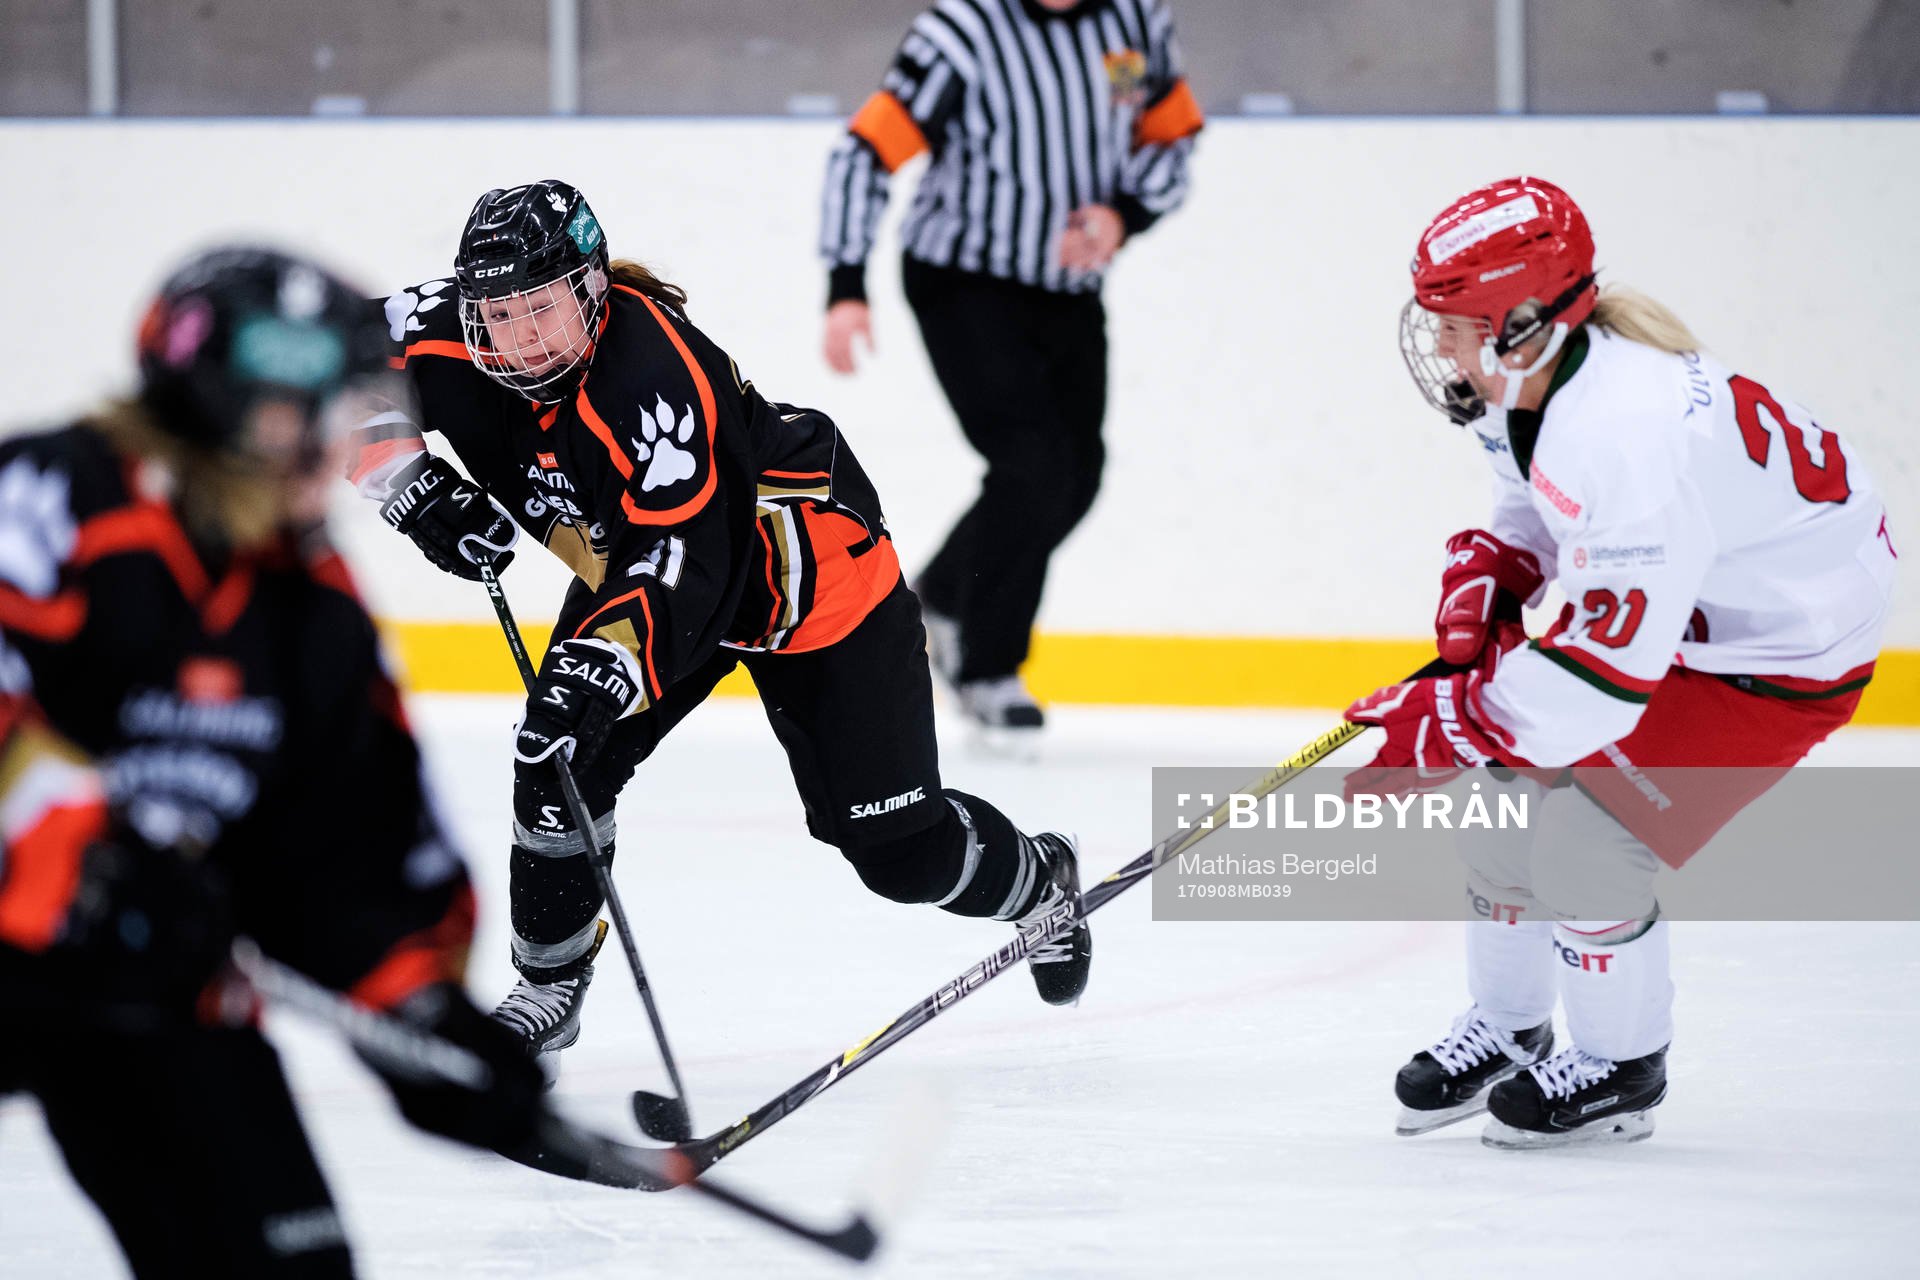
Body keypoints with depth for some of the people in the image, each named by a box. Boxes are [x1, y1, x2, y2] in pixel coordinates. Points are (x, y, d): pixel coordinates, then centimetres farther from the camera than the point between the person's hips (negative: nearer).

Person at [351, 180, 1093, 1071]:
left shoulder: (652, 379, -40)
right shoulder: (456, 341, -20)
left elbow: (684, 567, -44)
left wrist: (608, 665, -58)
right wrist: (415, 489, -18)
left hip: (810, 570, -6)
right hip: (630, 560, 6)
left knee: (899, 849, -1)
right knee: (561, 769, -12)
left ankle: (1041, 885, 30)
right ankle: (547, 990, 8)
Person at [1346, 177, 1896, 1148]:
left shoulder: (1627, 433, -39)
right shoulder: (1529, 378, -9)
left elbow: (1612, 667, -37)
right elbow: (1535, 508, 14)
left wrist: (1446, 724, -31)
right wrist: (1486, 576, -7)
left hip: (1788, 646, -10)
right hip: (1651, 598, 10)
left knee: (1590, 831, -16)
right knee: (1511, 785, 7)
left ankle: (1622, 1067, 8)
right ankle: (1506, 1028, 29)